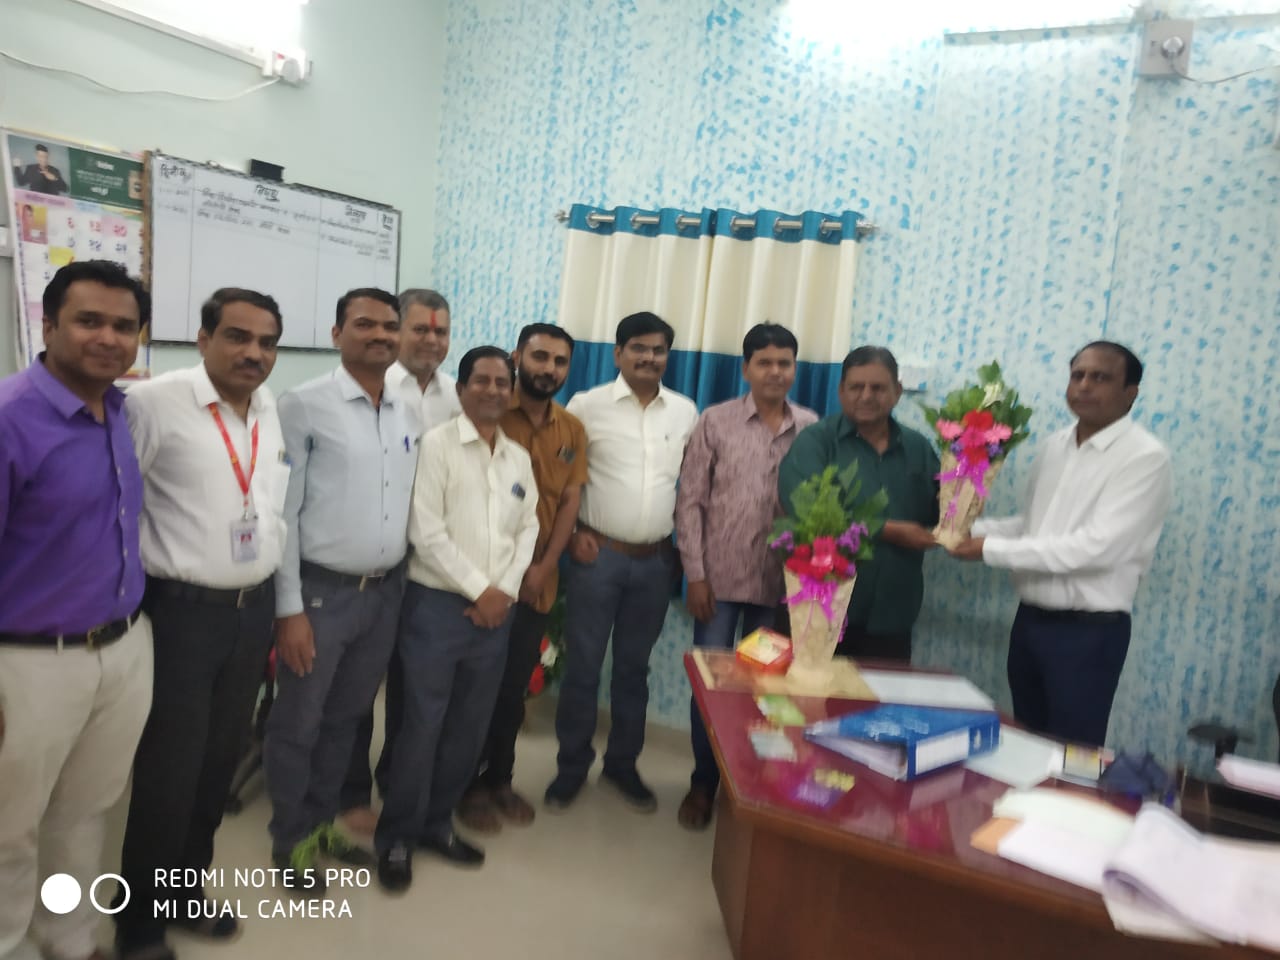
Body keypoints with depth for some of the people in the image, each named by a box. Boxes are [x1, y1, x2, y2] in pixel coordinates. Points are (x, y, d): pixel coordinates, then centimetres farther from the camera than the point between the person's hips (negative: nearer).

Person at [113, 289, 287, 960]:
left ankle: (184, 892, 38)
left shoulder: (274, 411, 7)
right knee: (169, 774, 5)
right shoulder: (155, 402, -14)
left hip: (255, 608, 6)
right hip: (183, 612, -6)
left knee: (219, 763, 17)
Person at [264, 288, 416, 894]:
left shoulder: (409, 415, 7)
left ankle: (321, 824, 40)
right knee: (297, 725, 11)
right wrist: (289, 608, -13)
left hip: (386, 592, 5)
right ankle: (291, 841, 32)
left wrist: (403, 583, 9)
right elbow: (280, 513, -11)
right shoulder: (304, 405, -10)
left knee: (345, 719, 20)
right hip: (321, 591, -5)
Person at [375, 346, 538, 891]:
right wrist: (479, 589, -12)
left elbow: (528, 529, 9)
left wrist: (505, 591, -5)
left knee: (470, 726, 13)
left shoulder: (520, 458, 11)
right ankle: (397, 837, 20)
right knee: (422, 724, 2)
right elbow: (427, 532, -13)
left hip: (495, 610, 5)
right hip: (438, 604, -5)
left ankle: (437, 822, 31)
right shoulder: (437, 445, -6)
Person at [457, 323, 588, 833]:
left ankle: (499, 778, 33)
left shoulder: (573, 430, 6)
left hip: (539, 581, 4)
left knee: (514, 688, 16)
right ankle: (468, 784, 26)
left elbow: (570, 502, 4)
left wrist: (543, 567, -7)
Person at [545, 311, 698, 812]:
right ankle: (572, 766, 23)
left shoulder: (685, 411, 5)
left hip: (656, 561, 3)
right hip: (598, 555, -3)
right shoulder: (587, 405, -4)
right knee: (583, 667, 5)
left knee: (634, 667, 14)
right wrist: (572, 533, -6)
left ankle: (623, 763, 30)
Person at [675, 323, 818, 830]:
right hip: (720, 578, -1)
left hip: (782, 584, 1)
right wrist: (695, 574, -7)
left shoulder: (812, 428, 2)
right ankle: (703, 783, 26)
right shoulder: (715, 421, -2)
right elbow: (690, 501, -2)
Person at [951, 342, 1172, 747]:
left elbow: (1095, 547, -24)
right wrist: (973, 529, -4)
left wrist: (991, 549, -21)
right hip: (1030, 619, 7)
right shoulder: (1055, 445, 7)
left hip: (1089, 632, -6)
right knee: (1028, 745, 20)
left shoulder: (1146, 458, -15)